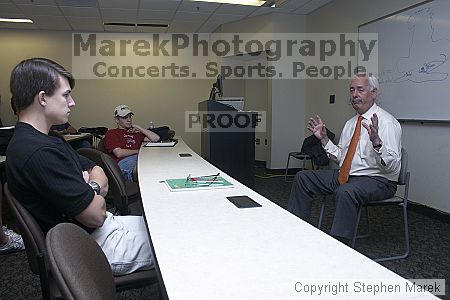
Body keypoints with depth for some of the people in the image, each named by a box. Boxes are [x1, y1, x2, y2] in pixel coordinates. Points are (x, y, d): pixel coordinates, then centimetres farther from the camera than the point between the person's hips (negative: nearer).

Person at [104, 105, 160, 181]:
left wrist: (138, 127, 20)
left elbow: (156, 138, 19)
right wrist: (138, 151, 7)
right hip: (124, 162, -4)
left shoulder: (134, 132, 31)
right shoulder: (111, 133, 18)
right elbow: (119, 153, 1)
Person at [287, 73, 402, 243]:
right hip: (345, 175, 8)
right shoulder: (350, 123, 13)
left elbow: (392, 166, -20)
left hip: (377, 180, -8)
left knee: (345, 192, -39)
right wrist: (324, 139, 6)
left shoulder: (387, 122, -12)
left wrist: (376, 141, -36)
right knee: (303, 178, 2)